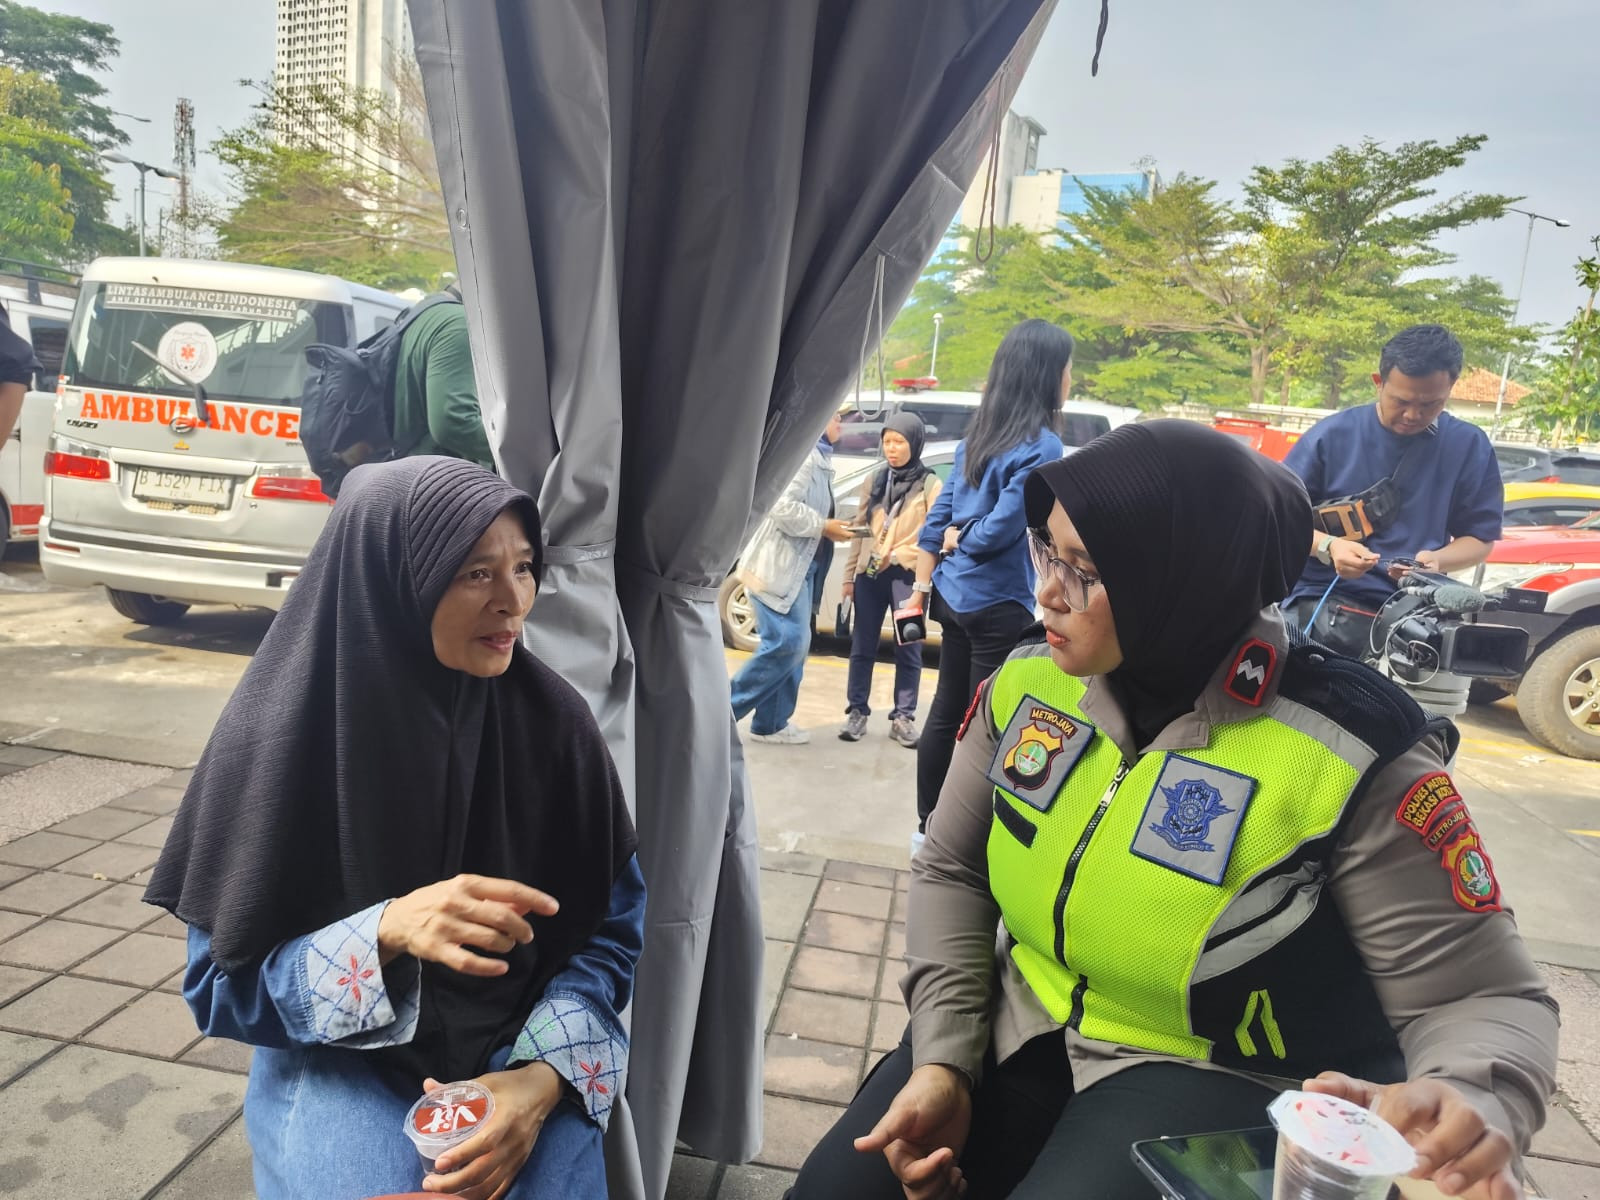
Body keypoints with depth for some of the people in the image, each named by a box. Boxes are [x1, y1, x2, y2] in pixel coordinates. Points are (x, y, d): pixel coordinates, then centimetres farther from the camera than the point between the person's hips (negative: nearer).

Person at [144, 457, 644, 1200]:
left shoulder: (552, 720, -11)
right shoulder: (284, 735, -15)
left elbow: (611, 926, -5)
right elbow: (224, 980, -11)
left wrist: (542, 1078, -21)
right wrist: (388, 931, -29)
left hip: (517, 1046, 1)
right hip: (342, 1059, 0)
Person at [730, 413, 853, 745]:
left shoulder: (818, 458, 18)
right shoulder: (803, 455, -14)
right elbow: (783, 508, -24)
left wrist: (830, 527, 7)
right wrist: (824, 527, -14)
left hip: (798, 564, 10)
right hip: (779, 564, -10)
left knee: (794, 644, 10)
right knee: (787, 642, -13)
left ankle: (771, 724, 16)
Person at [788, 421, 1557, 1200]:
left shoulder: (1350, 757, -22)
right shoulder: (1027, 681, -8)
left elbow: (1483, 999, -14)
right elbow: (949, 872, 1)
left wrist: (1470, 1105, -37)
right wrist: (941, 1058, -9)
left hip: (1221, 1079, -3)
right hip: (1022, 1033, 4)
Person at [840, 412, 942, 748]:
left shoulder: (931, 485, -1)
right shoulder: (873, 481, 12)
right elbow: (860, 529, 12)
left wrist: (895, 555, -13)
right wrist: (849, 575, 10)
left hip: (908, 576, -3)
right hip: (869, 575, 4)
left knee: (908, 649, 1)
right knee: (862, 646, 6)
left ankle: (903, 717, 10)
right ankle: (857, 711, 15)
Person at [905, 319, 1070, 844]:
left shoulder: (980, 434, 9)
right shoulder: (1042, 446, -14)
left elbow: (937, 518, 9)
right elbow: (1000, 528, -20)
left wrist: (920, 589, 13)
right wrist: (960, 539, 1)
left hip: (954, 596, 8)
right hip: (998, 606, -8)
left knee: (946, 712, 15)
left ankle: (928, 826, 26)